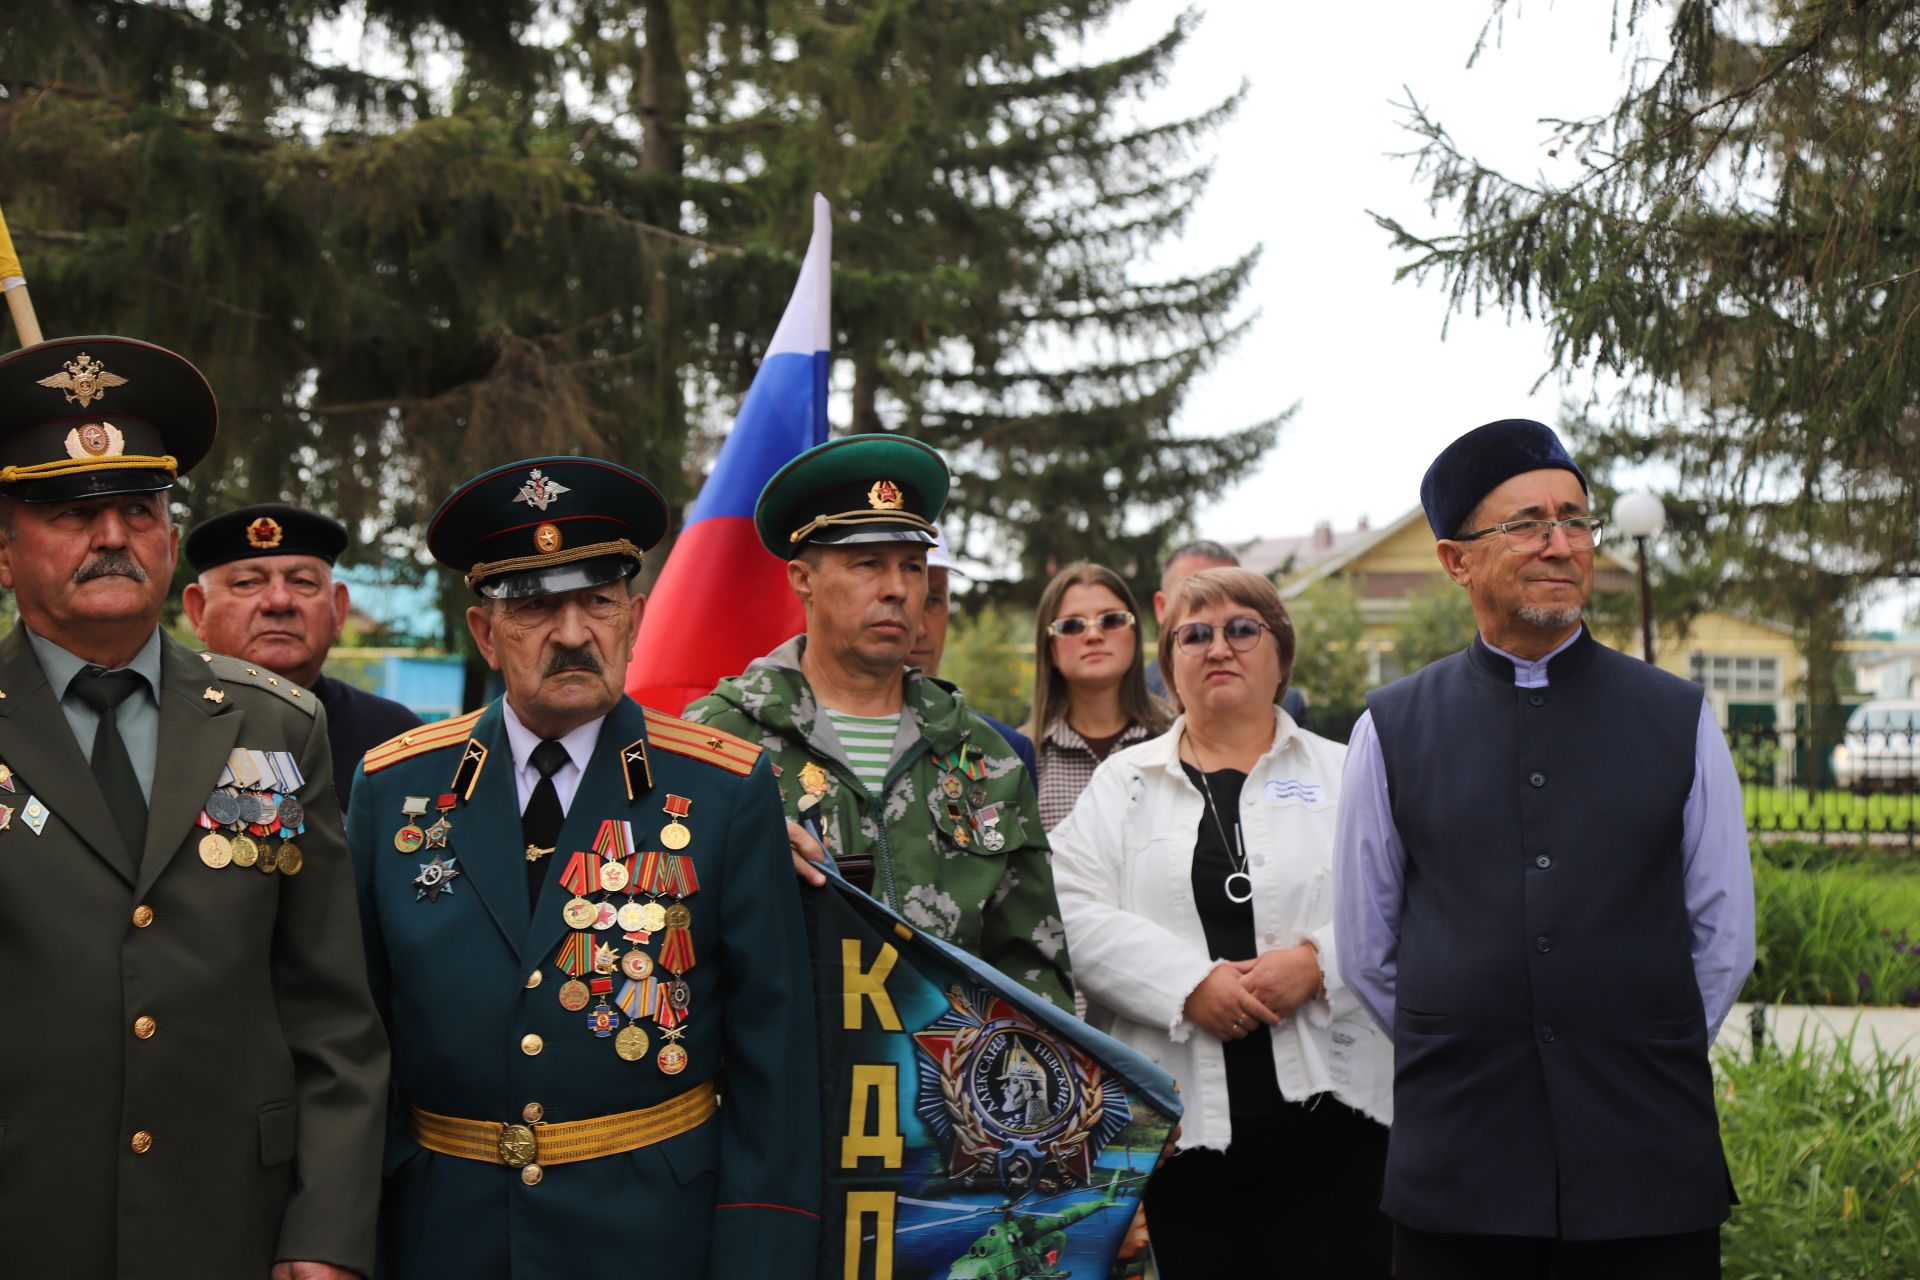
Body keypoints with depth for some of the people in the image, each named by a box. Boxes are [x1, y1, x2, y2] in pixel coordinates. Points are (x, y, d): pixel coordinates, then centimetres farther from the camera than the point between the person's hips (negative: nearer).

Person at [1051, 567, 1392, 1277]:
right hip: (1173, 1120, 1)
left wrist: (1318, 962, -15)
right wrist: (1189, 983, -13)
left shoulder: (1344, 775, 12)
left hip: (1324, 1112, 0)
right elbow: (1075, 914, -1)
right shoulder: (1124, 781, 12)